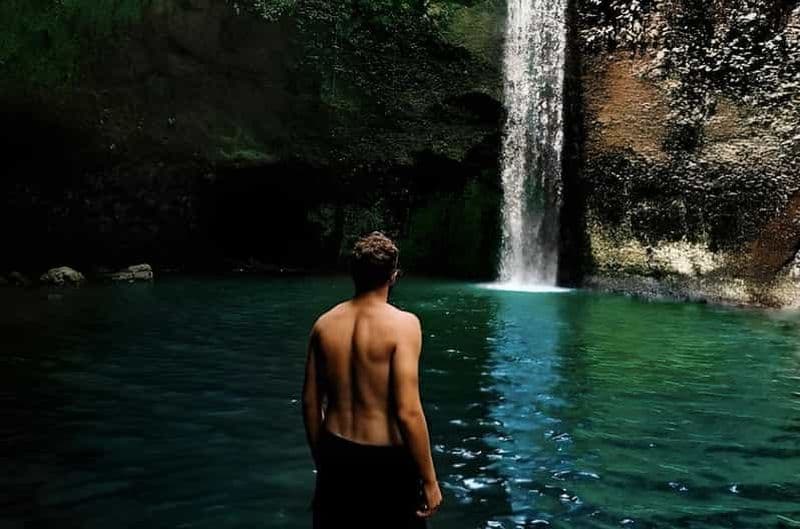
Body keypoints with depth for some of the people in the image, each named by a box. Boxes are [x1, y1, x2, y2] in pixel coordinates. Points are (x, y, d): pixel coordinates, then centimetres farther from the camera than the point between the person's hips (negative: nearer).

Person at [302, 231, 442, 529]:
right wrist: (430, 481, -12)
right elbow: (407, 412, -22)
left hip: (335, 456, 5)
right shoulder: (402, 323, -17)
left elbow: (310, 403, 4)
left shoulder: (324, 323, -2)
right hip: (385, 462, -4)